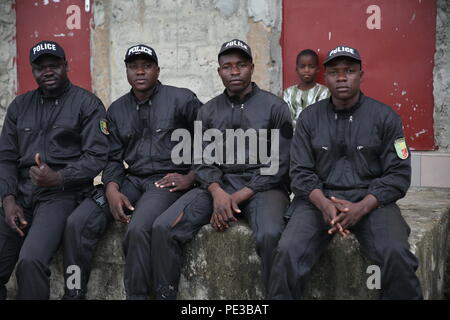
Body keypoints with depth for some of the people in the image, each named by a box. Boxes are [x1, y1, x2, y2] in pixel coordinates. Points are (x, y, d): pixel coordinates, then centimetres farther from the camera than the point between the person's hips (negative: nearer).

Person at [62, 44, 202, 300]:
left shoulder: (181, 99, -1)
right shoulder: (117, 109, 15)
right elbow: (114, 157, 12)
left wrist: (191, 177, -6)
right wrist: (112, 189, -7)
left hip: (167, 181, -5)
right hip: (131, 180, 5)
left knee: (138, 229, -34)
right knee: (78, 223, -15)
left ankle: (137, 295, -14)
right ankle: (73, 294, -1)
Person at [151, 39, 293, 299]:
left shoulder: (275, 107, 2)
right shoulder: (208, 111, 14)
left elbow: (279, 163, -4)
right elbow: (203, 161, 7)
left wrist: (240, 196, -14)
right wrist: (218, 193, -15)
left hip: (262, 186, -3)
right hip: (218, 185, 3)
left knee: (271, 235, -36)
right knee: (163, 228, -18)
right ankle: (165, 296, -3)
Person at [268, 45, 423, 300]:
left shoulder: (385, 117, 3)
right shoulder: (309, 118, 8)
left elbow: (398, 174, -1)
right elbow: (301, 173, 3)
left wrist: (361, 208, -16)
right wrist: (324, 204, -17)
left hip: (370, 201, 0)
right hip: (319, 199, 1)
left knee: (397, 255, -30)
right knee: (288, 252, -27)